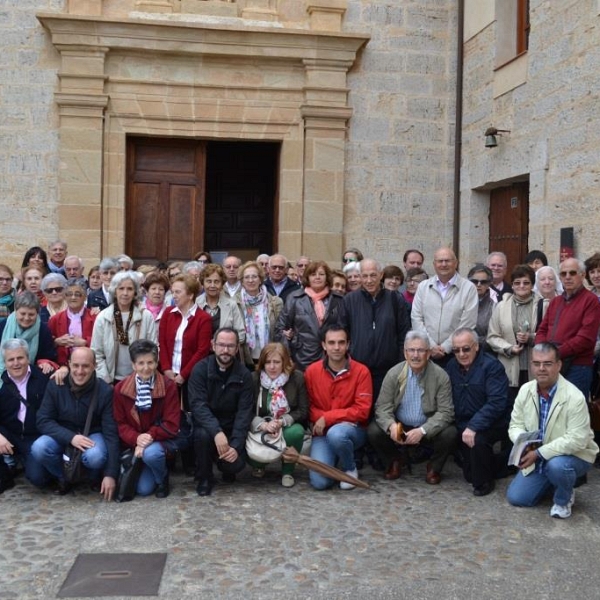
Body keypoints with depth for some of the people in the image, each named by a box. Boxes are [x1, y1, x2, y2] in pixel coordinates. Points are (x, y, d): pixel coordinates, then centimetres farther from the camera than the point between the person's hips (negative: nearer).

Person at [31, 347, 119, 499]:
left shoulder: (105, 391, -18)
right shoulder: (55, 385, -14)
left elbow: (111, 432, -19)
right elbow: (43, 421, -12)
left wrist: (111, 474, -24)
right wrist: (70, 437, -30)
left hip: (93, 435, -2)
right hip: (63, 436, 2)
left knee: (96, 457, -35)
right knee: (38, 449, -29)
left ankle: (97, 477, 3)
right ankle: (63, 478, 1)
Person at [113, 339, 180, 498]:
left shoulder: (168, 387, -11)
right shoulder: (120, 389, -4)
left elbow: (172, 425, -12)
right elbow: (120, 424, -3)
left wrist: (150, 436, -25)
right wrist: (136, 439, -22)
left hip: (158, 442, -2)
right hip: (132, 445, 2)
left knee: (151, 453, -36)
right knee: (143, 489, -10)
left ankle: (162, 479, -2)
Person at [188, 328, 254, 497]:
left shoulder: (244, 375, -7)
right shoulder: (200, 369, -11)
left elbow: (245, 412, -12)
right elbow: (198, 405, -22)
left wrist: (236, 445, -26)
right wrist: (216, 432, -38)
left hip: (231, 428, 1)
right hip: (207, 425, -1)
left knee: (235, 463, -23)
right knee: (202, 434, -34)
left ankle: (227, 469, 17)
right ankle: (204, 478, -7)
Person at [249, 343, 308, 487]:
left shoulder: (297, 378, -8)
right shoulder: (254, 379, -7)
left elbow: (303, 411, -7)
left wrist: (282, 422, -23)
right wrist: (262, 424, -29)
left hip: (288, 427, 0)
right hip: (261, 429, 0)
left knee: (297, 432, -35)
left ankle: (288, 470, -4)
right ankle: (258, 465, 10)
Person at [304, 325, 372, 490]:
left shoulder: (361, 371, -10)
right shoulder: (312, 371, -3)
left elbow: (362, 410, -13)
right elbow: (308, 405, 5)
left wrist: (328, 418, -18)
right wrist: (319, 420, -15)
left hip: (353, 429, -1)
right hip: (323, 432, 2)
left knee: (336, 434, -38)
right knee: (319, 482, -19)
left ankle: (350, 468, -6)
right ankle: (334, 458, 17)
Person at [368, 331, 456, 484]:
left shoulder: (440, 376, -10)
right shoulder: (393, 374, -5)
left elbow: (445, 412, -14)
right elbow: (382, 407, -7)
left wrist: (422, 431, -29)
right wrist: (391, 425, -29)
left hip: (428, 431, -1)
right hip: (400, 428, 1)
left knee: (449, 434, -29)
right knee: (374, 431, -23)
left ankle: (434, 467, 3)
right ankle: (394, 461, 9)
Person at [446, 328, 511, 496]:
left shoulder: (491, 366, -17)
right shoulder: (452, 366, 2)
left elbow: (496, 402, -27)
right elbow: (450, 400, 4)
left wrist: (473, 427, -36)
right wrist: (464, 427, -10)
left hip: (494, 423, -7)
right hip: (465, 425, 7)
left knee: (478, 438, -37)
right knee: (469, 475, 10)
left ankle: (483, 482, -12)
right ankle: (504, 460, 35)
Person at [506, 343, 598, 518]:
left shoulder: (574, 397, -26)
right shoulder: (525, 390, -7)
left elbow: (577, 440, -29)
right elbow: (515, 425, 0)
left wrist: (539, 453, -31)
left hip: (574, 455, -5)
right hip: (537, 457, 5)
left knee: (557, 465, -39)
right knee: (515, 497, -1)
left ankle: (563, 499, -5)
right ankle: (551, 482, 26)